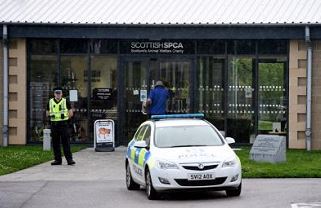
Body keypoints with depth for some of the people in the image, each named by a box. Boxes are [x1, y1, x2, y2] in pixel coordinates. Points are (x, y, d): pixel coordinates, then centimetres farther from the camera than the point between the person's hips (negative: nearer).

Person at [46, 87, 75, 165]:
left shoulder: (66, 102, 2)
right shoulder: (50, 102, 9)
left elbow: (71, 113, 6)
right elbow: (47, 113, 18)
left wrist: (65, 118, 3)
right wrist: (53, 116, 7)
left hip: (63, 124, -3)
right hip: (54, 124, 3)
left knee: (66, 142, -6)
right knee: (55, 143, 4)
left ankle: (69, 159, -6)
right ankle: (57, 160, 10)